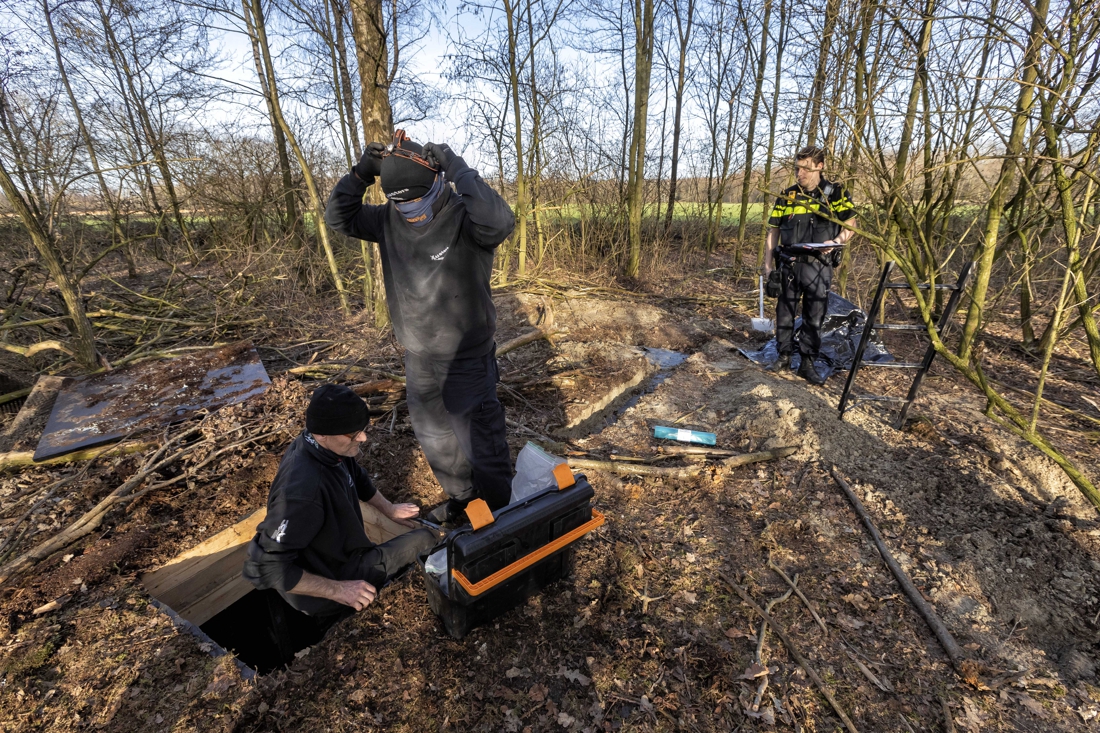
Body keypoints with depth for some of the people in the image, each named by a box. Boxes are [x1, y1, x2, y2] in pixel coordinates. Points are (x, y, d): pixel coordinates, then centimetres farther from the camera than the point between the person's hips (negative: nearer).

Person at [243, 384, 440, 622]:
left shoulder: (329, 447, -13)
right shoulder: (302, 490, -38)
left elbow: (356, 477, 10)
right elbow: (265, 567, -31)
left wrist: (389, 508, 14)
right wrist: (337, 590, -26)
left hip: (342, 556, 7)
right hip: (326, 590, -7)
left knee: (425, 537, 13)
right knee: (425, 540, -3)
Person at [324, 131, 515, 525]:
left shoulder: (463, 216, -18)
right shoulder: (389, 218, 1)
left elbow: (499, 223, -38)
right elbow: (339, 217, 5)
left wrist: (458, 170, -33)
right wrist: (361, 173, -8)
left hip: (467, 360, -7)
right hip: (418, 360, 7)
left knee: (480, 440, 5)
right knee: (433, 437, 22)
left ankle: (498, 512, 28)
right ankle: (461, 496, 46)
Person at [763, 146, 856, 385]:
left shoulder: (835, 193, 1)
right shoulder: (786, 196, 6)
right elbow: (773, 231, 8)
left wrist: (836, 242, -17)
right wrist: (768, 263, 3)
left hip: (819, 265, -2)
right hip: (789, 264, 2)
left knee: (814, 316, 2)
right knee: (785, 311, 7)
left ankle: (808, 363, 12)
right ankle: (784, 355, 22)